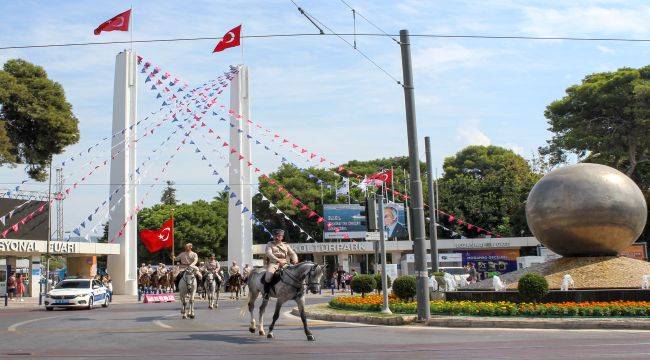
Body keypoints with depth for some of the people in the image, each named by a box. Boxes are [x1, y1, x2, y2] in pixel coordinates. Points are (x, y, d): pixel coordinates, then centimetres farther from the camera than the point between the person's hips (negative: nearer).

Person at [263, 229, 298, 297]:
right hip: (273, 263, -4)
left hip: (284, 264, 4)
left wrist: (295, 260, -15)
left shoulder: (286, 246, 21)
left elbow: (293, 254, 11)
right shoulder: (270, 244, 11)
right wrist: (278, 260, -23)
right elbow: (269, 254, -7)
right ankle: (266, 292, -19)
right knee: (269, 274, -33)